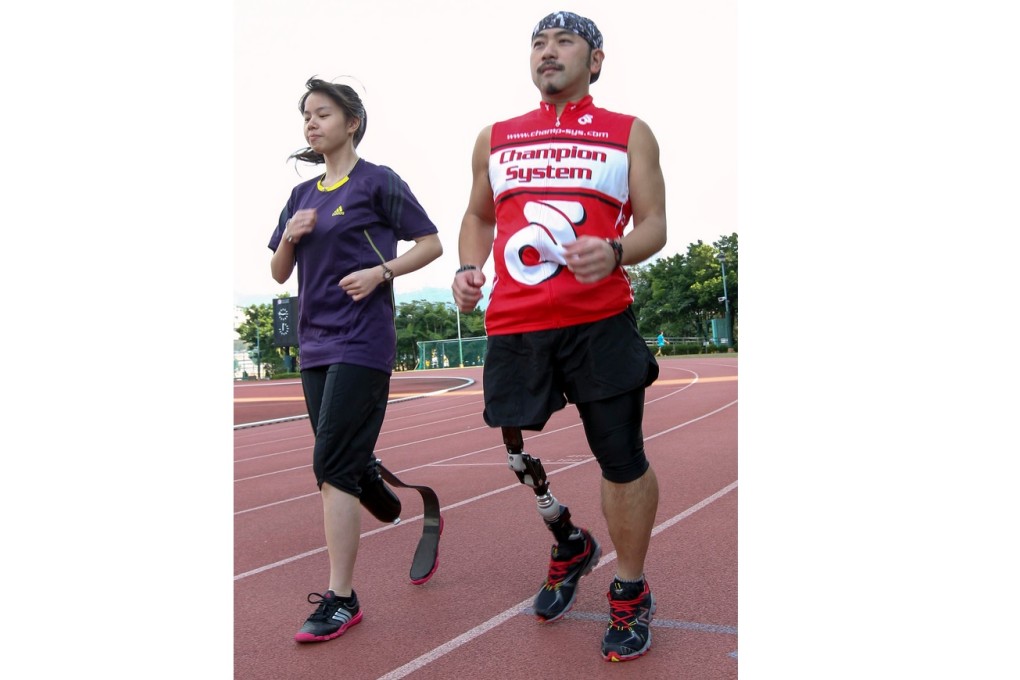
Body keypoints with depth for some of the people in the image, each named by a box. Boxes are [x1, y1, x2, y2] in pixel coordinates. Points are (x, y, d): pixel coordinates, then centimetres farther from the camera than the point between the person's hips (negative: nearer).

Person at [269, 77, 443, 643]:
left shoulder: (377, 182, -2)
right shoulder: (303, 195, 16)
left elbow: (431, 242, -2)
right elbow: (279, 274, 17)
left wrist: (380, 271, -16)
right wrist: (290, 237, -3)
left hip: (361, 340, -7)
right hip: (315, 344, 7)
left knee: (333, 466, -12)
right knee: (346, 464, 10)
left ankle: (341, 598, -5)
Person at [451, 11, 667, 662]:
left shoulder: (630, 133, 8)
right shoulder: (495, 138, 17)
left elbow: (653, 223, 3)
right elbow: (478, 217, 25)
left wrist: (615, 252, -18)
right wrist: (469, 268, 5)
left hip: (601, 321, -3)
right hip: (513, 323, 3)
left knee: (624, 460, 1)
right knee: (519, 453, 9)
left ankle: (631, 593, 22)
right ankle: (571, 544, 39)